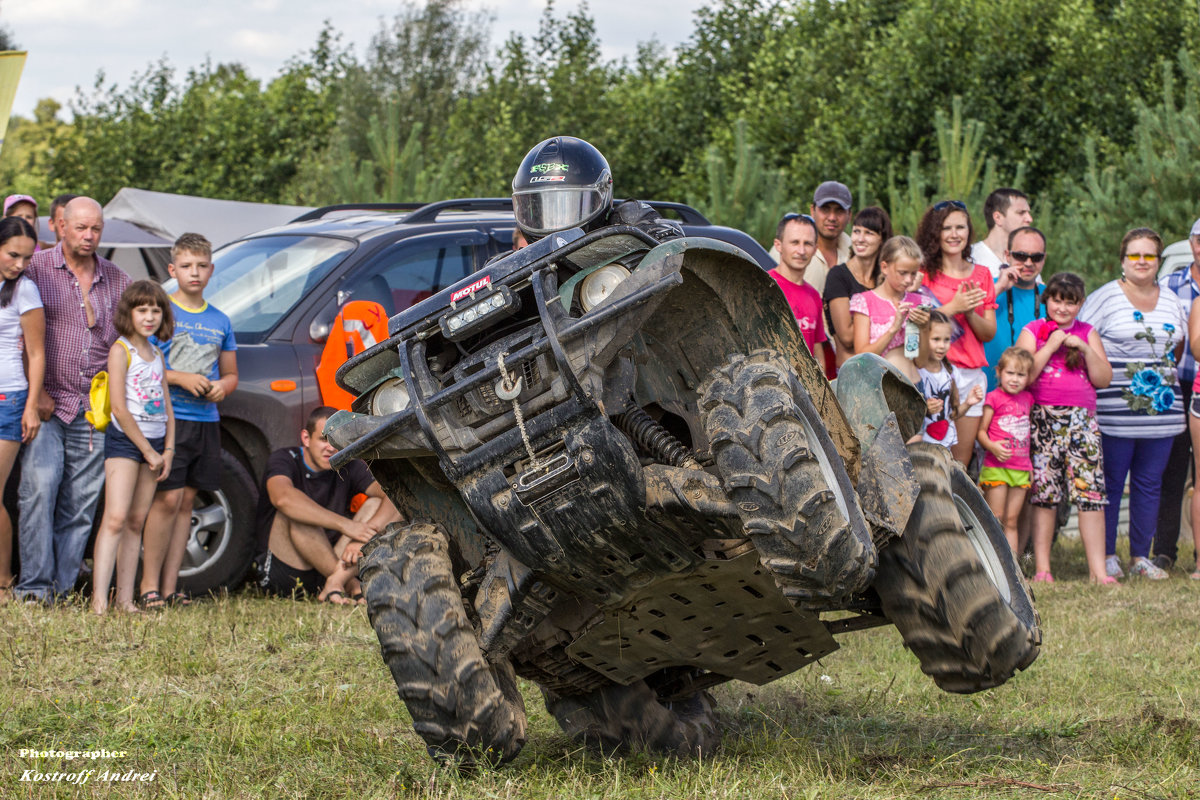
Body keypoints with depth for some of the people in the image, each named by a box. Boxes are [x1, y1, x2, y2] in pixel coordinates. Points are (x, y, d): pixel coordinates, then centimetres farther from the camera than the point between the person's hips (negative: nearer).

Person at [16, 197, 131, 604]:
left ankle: (62, 586, 6)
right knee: (39, 489, -15)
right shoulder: (37, 269, 1)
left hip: (94, 411, 4)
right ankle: (34, 585, -14)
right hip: (46, 405, -4)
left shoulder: (116, 280, 13)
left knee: (82, 502, 1)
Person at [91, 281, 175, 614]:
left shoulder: (157, 354, 15)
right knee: (115, 518, -16)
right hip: (124, 439, -7)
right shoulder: (121, 350, -7)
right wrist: (147, 450, -11)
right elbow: (119, 408, -13)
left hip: (153, 442, 7)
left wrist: (168, 450, 4)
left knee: (136, 522, 6)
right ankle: (99, 598, -21)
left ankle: (125, 597, 7)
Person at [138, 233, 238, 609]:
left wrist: (222, 387, -1)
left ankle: (170, 586, 8)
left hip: (207, 421, 5)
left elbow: (231, 374, 22)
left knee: (186, 500, 6)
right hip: (169, 418, -5)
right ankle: (149, 585, -8)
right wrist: (182, 379, -16)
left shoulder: (220, 321, 14)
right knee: (168, 498, -12)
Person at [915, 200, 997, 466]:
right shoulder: (923, 274, 1)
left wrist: (970, 312, -7)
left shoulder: (981, 275, 14)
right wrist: (952, 308, -14)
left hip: (972, 374, 5)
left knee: (962, 458, 5)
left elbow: (989, 333, 11)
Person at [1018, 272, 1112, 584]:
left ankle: (1098, 569, -7)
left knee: (1091, 493, -7)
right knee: (1044, 494, -2)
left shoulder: (1087, 333, 15)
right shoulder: (1032, 331, 7)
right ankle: (1041, 567, 4)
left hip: (1081, 419, 2)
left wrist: (1086, 349, -5)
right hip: (1043, 420, -2)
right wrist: (1050, 346, -9)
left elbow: (1103, 379, 8)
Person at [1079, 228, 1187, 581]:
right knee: (1110, 482, -2)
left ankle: (1141, 557, 14)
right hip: (1116, 412, -5)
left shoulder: (1170, 300, 14)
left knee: (1149, 483, 7)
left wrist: (1164, 372, 15)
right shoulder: (1105, 298, -2)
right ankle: (1106, 556, 7)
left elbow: (1180, 343, 26)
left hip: (1161, 409, 5)